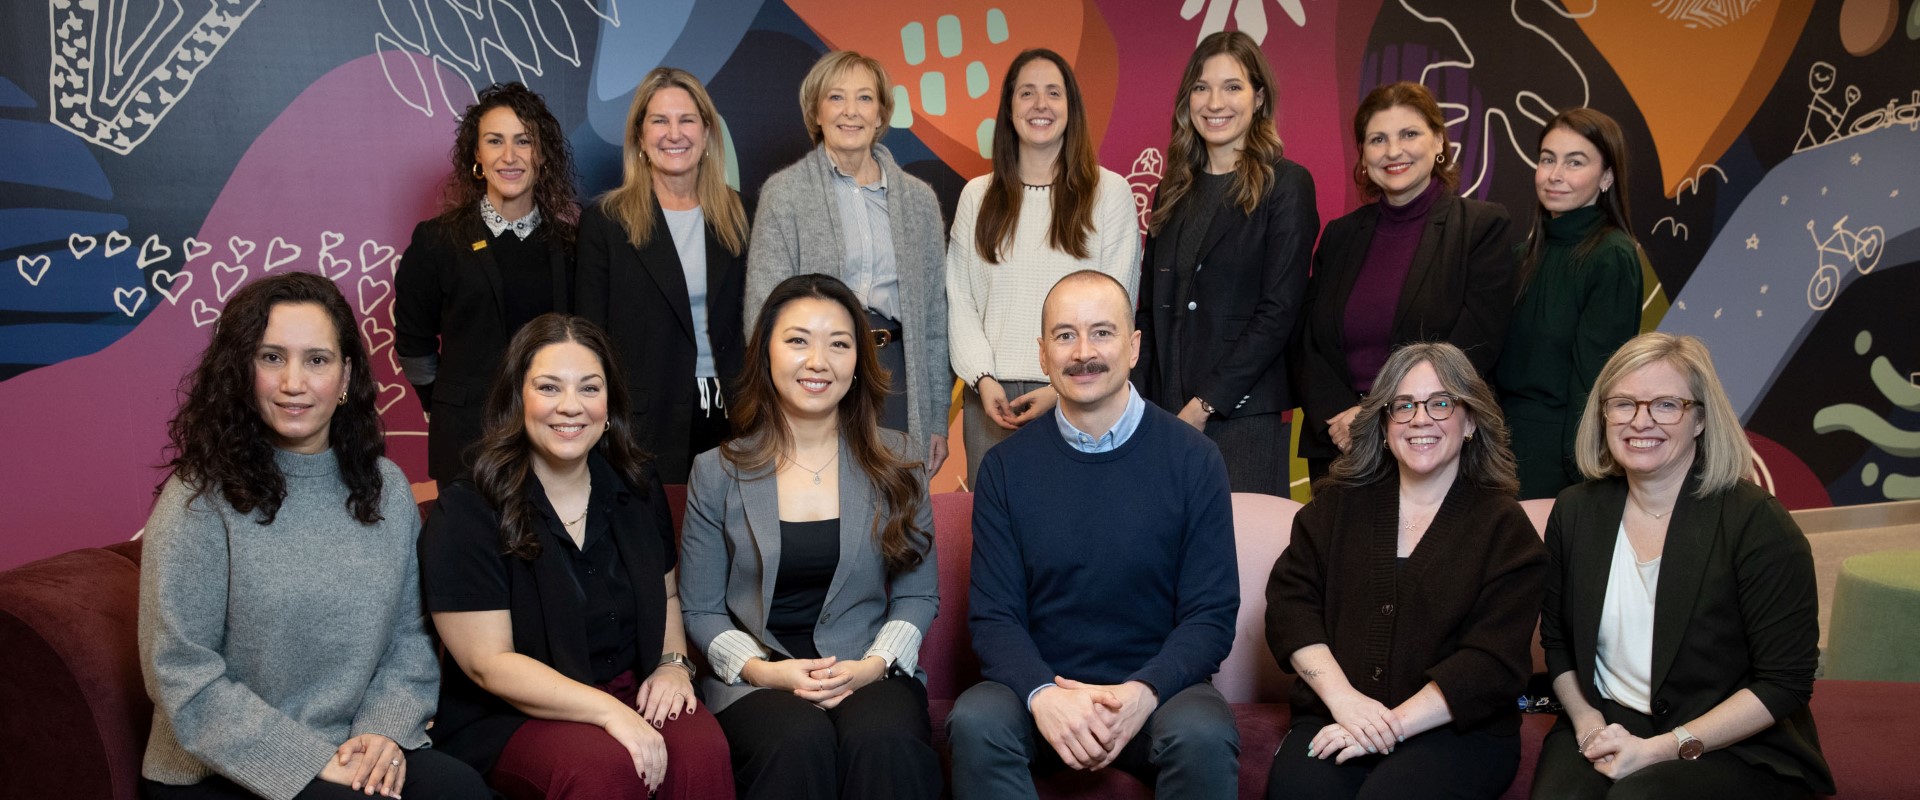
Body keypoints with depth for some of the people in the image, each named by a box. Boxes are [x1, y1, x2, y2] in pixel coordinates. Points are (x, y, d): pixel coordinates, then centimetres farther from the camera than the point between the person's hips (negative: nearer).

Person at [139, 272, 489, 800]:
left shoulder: (386, 489, 7)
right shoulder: (198, 501, -9)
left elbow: (410, 634, 9)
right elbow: (186, 681, -13)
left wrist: (386, 731, -9)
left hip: (357, 754, 4)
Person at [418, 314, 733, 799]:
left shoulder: (639, 489, 7)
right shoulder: (465, 514, -9)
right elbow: (488, 663, -13)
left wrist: (673, 664, -1)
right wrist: (608, 711, -23)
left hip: (633, 693, 4)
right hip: (512, 718, -4)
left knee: (702, 750, -28)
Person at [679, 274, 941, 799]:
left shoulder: (893, 462, 8)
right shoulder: (717, 473, 6)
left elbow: (918, 594, 7)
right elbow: (701, 611, 7)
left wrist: (872, 666, -10)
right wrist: (761, 670, -11)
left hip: (871, 671, 1)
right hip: (754, 679, 0)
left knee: (886, 740, -33)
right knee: (799, 742, -34)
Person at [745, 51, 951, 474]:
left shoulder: (918, 197, 12)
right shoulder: (784, 192, 2)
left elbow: (935, 313, 12)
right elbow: (763, 309, -3)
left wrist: (938, 419, 9)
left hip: (896, 373, 3)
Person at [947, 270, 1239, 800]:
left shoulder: (1193, 460, -1)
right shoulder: (1006, 468, 4)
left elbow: (1212, 613, -2)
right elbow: (993, 615, 0)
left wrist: (1141, 692, -20)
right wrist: (1042, 694, -20)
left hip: (1157, 684, -1)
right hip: (1040, 683, 1)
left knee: (1204, 737, -32)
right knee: (974, 722, -29)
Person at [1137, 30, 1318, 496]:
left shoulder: (1286, 184, -3)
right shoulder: (1174, 191, 14)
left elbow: (1279, 310, -10)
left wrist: (1205, 404, -13)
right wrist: (1139, 401, 0)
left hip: (1243, 414, -5)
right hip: (1164, 409, 5)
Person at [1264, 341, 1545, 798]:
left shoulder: (1505, 529, 4)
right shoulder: (1339, 503, 13)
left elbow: (1493, 664, -6)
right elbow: (1288, 602, 5)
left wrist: (1390, 725, -15)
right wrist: (1342, 697, -11)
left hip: (1455, 731, -2)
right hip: (1333, 721, 2)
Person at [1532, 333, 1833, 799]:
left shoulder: (1757, 524, -10)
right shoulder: (1576, 512, 4)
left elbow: (1785, 683, -11)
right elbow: (1557, 642, 14)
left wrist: (1659, 749, -16)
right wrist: (1588, 722, -5)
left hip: (1734, 749, -3)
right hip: (1608, 726, 3)